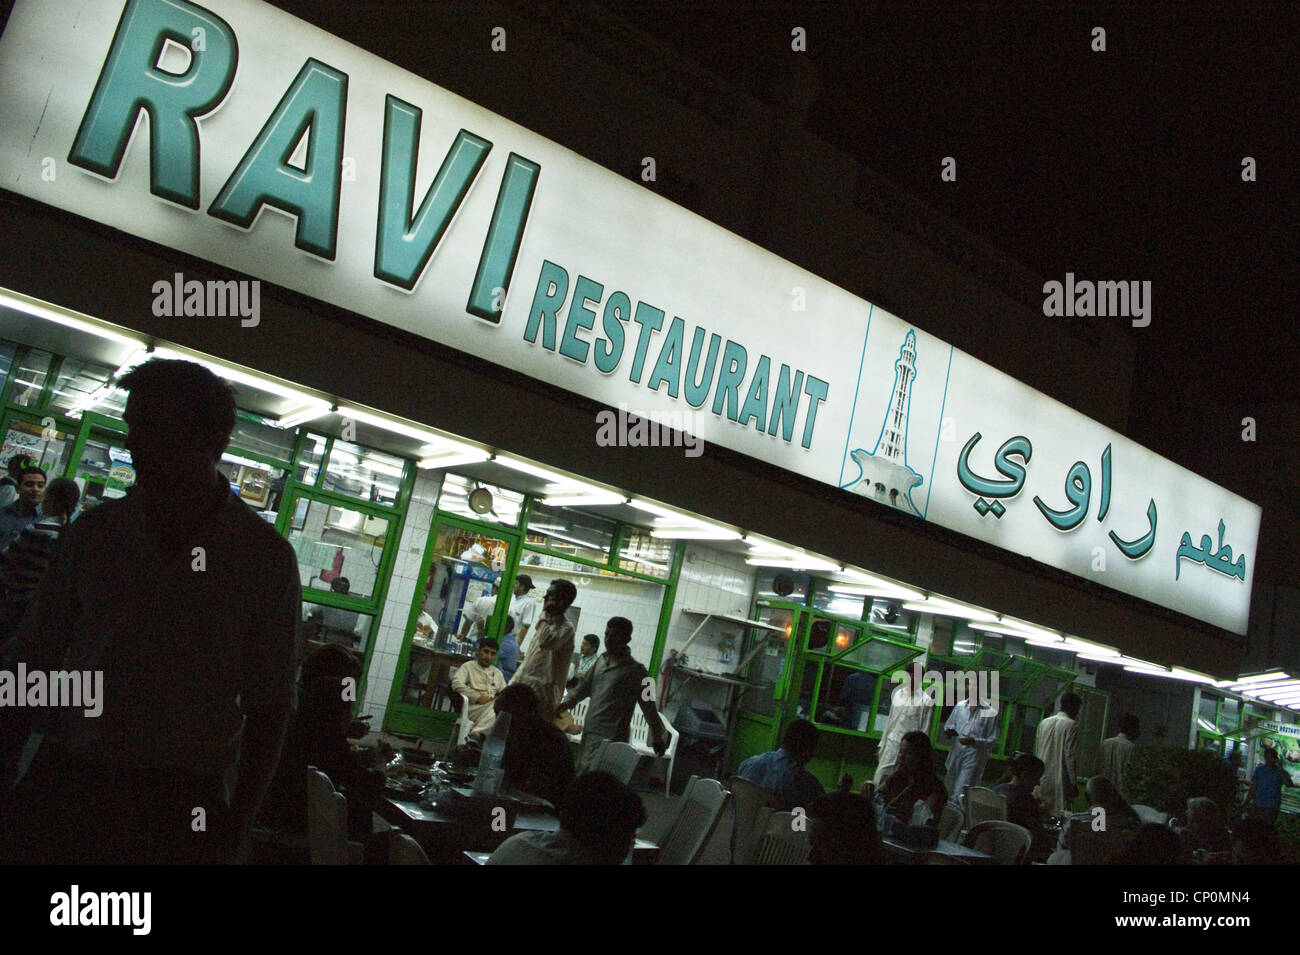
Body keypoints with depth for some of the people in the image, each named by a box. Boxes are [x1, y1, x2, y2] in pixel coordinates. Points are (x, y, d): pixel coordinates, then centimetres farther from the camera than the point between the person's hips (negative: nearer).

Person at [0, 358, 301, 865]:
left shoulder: (266, 557, -4)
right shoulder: (93, 532, 4)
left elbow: (268, 706, -1)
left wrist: (238, 829, -3)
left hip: (182, 807, -2)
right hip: (62, 783, 3)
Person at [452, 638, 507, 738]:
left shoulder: (497, 673, 29)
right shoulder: (468, 666, 14)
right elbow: (456, 684, -3)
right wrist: (478, 697, -12)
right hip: (473, 707, -5)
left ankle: (477, 732, -43)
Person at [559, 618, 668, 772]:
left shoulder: (634, 671, -7)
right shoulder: (601, 661, 12)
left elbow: (649, 707, -3)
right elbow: (584, 686, 23)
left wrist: (658, 739, 1)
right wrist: (568, 701, 4)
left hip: (611, 738, -7)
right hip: (589, 733, 8)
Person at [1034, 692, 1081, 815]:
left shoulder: (1044, 723, 10)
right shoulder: (1071, 725, -8)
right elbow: (1070, 757, -12)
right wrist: (1074, 783, -7)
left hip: (1042, 780, 6)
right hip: (1060, 781, -6)